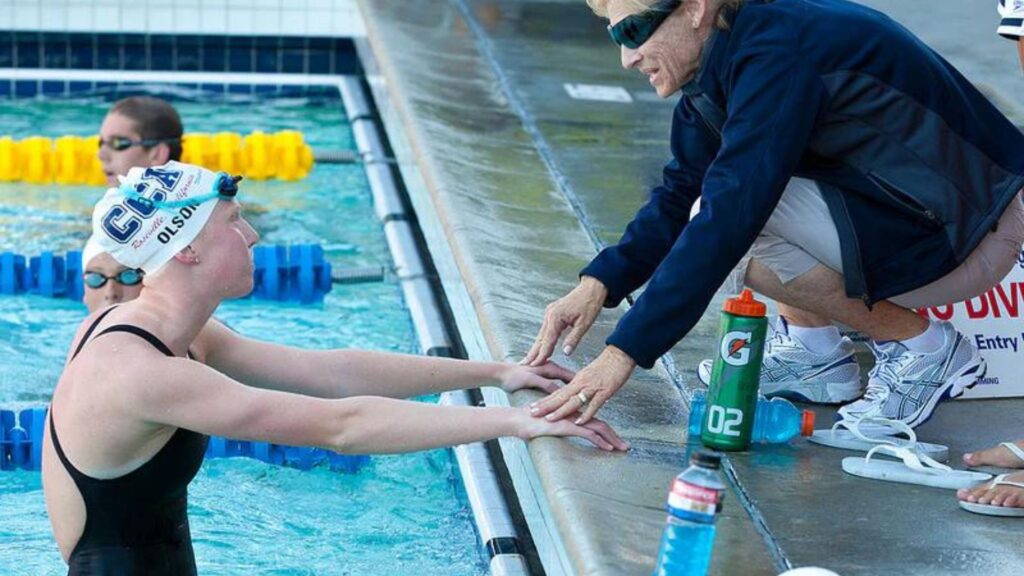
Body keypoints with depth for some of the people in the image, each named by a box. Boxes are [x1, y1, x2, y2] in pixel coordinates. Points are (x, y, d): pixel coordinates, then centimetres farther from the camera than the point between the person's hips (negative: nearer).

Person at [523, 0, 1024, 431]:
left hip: (971, 237, -9)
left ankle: (921, 348, -7)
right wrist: (598, 283, -4)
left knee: (739, 212, -23)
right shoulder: (730, 53, 3)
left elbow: (728, 218, -31)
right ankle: (812, 351, 9)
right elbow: (680, 194, 11)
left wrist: (624, 353, -31)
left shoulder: (776, 54, -25)